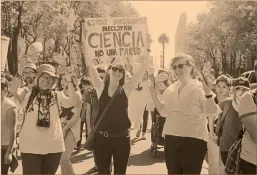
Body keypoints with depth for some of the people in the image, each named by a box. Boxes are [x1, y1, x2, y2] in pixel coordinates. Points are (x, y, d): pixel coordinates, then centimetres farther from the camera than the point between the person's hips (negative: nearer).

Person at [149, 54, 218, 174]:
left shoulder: (199, 87, -6)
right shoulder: (170, 90, 10)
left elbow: (212, 113, -12)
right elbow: (164, 112, 14)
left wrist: (208, 93, -29)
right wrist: (152, 92, 6)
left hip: (193, 139, -5)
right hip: (171, 139, 6)